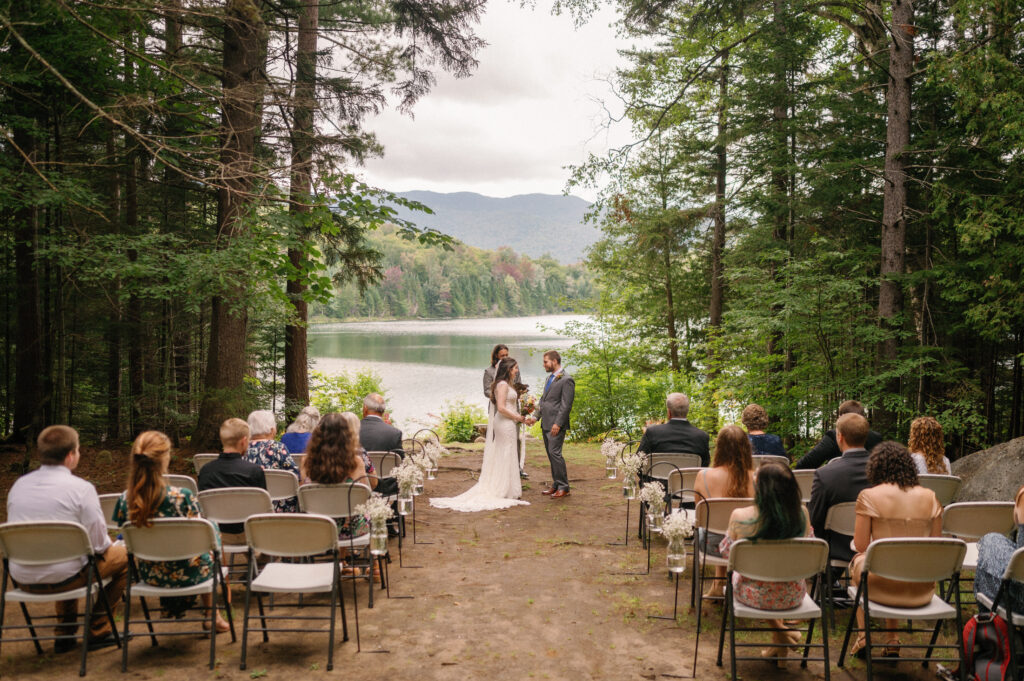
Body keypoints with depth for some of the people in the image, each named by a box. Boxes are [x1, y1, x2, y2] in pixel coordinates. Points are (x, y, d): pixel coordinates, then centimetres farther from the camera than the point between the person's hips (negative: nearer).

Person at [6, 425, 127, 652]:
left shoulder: (18, 485, 5)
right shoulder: (81, 488, -13)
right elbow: (98, 543, -13)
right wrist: (111, 545, 12)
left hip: (23, 578, 7)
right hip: (61, 578, -6)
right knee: (123, 555, 15)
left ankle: (64, 634, 37)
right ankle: (98, 631, 17)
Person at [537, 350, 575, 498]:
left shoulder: (566, 380, -12)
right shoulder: (550, 378, 17)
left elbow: (566, 405, -17)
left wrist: (558, 424, -20)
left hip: (556, 425, -9)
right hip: (546, 424, 9)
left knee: (555, 453, -10)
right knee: (551, 454, 12)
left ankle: (563, 487, -3)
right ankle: (556, 484, 20)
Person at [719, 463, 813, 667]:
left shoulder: (740, 517, -25)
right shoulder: (801, 514, -18)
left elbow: (726, 552, -6)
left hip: (755, 596, -2)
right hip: (792, 596, 2)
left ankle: (779, 632, 29)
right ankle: (779, 642, 45)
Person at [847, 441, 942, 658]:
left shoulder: (869, 496, -9)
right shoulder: (930, 497, 2)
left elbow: (861, 545, -6)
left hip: (883, 587, -3)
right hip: (922, 591, 4)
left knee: (857, 560, 29)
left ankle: (863, 635, 30)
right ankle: (891, 641, 31)